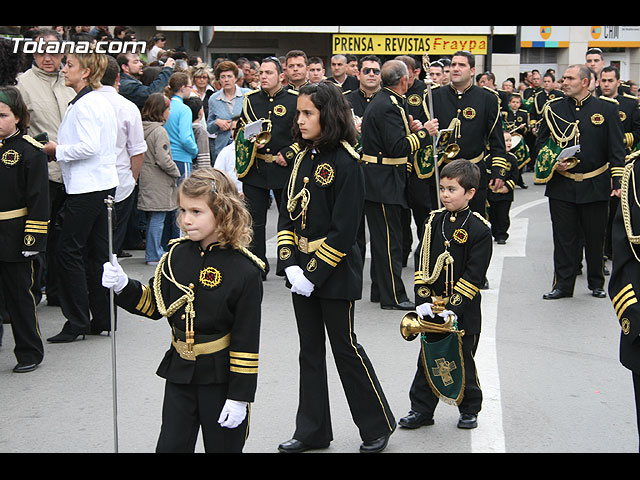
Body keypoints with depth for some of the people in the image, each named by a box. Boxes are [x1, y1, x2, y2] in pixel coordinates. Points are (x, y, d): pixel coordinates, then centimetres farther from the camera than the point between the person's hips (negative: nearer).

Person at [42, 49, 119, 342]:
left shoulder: (85, 104, -15)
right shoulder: (100, 101, 14)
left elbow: (89, 147, -23)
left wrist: (57, 150, -10)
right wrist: (60, 149, 14)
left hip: (88, 187, -10)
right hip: (104, 183, 10)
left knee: (69, 251, -4)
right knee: (97, 252, 11)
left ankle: (77, 322, -1)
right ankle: (102, 319, 16)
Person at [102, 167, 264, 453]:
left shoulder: (243, 271, -17)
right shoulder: (177, 255, 0)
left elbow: (247, 340, -15)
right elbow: (155, 305, 12)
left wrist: (240, 396, -14)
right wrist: (123, 288, -6)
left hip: (221, 378, -4)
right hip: (180, 375, 5)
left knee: (222, 446, 11)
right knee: (171, 446, 7)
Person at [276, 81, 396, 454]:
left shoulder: (346, 163, -15)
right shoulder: (304, 157, 7)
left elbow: (343, 230, -18)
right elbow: (288, 213, 7)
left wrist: (315, 273, -17)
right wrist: (290, 265, -5)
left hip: (335, 273, -7)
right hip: (302, 269, 7)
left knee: (345, 347, 2)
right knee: (310, 350, 13)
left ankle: (378, 425, 19)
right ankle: (313, 431, 23)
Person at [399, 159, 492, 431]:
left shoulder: (479, 229, -10)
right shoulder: (434, 221, 3)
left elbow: (474, 274, -14)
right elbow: (422, 263, 2)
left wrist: (454, 307, -19)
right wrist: (423, 300, -8)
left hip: (463, 310, -4)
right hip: (432, 307, 4)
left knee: (463, 360, 8)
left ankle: (469, 410, 25)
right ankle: (421, 410, 20)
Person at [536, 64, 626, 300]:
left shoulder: (607, 108, 0)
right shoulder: (553, 109, 5)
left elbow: (617, 148, -2)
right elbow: (541, 142, 11)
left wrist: (617, 181, -10)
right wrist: (552, 163, -7)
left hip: (595, 186, -1)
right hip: (561, 185, 1)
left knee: (595, 236, 7)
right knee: (564, 236, 4)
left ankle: (596, 283, 23)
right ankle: (563, 284, 13)